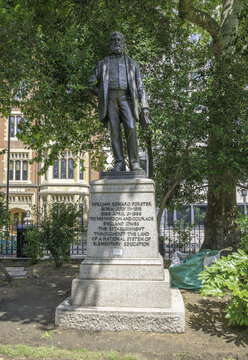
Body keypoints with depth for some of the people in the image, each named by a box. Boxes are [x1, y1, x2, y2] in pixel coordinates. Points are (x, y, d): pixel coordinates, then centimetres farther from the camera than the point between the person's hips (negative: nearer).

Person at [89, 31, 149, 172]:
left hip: (125, 97, -1)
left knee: (130, 128, -19)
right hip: (110, 98, 1)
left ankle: (135, 164, -18)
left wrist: (145, 108, 2)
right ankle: (120, 164, -10)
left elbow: (140, 87, 13)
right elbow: (92, 82, 23)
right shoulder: (103, 63, 22)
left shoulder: (132, 63, 20)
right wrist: (103, 95, 8)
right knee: (115, 130, -9)